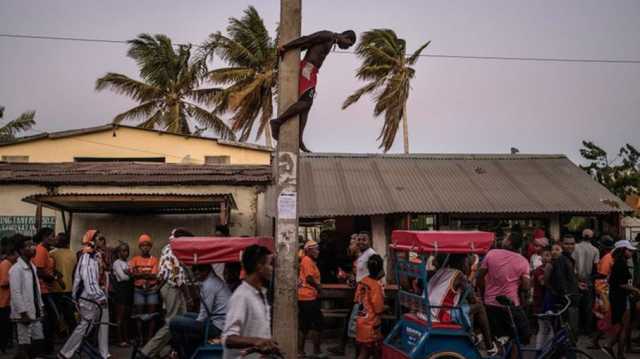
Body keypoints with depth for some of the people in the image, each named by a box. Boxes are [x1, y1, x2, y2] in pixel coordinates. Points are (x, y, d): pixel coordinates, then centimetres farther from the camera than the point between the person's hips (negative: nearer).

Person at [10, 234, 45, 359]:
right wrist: (23, 313, -20)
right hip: (24, 314, -8)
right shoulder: (16, 269, -15)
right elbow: (15, 293, -19)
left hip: (35, 312, 8)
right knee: (24, 345, -1)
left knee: (37, 341, 13)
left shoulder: (32, 266, 11)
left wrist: (41, 307, 13)